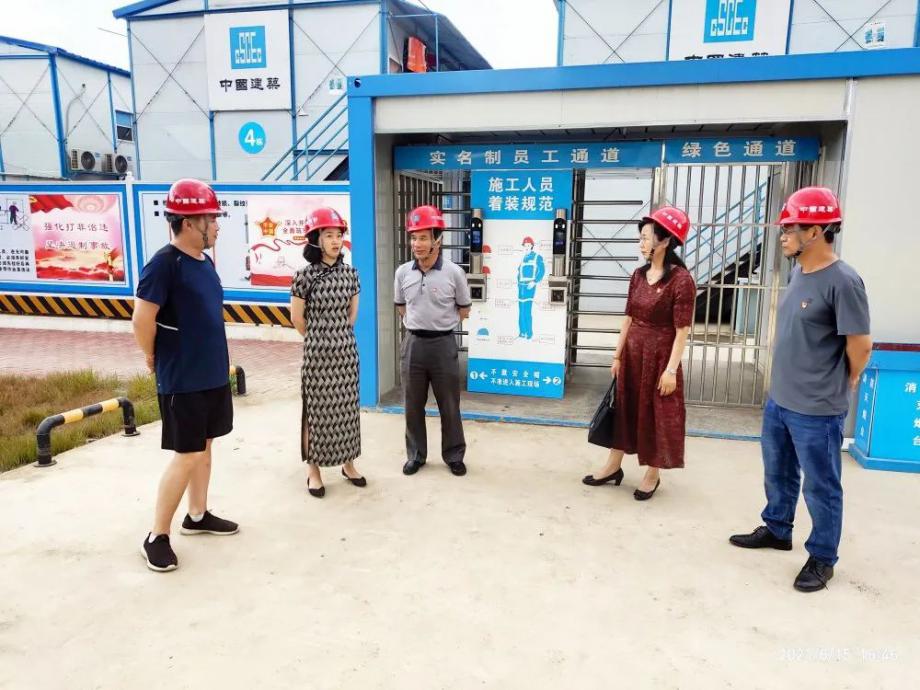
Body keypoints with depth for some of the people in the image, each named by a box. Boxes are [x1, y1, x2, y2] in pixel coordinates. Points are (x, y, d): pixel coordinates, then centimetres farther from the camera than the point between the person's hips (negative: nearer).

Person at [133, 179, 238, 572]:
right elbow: (142, 318, -19)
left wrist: (212, 360, 13)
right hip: (182, 379, -8)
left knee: (204, 446, 17)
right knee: (187, 455, -2)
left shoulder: (205, 261, 7)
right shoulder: (165, 262, -19)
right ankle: (157, 537, 13)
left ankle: (197, 516, 32)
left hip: (213, 374, 8)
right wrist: (154, 359, -5)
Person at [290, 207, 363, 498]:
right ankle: (313, 470, 17)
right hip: (317, 353, -4)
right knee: (316, 410, 5)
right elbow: (297, 318, -3)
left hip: (346, 351, 4)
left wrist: (339, 336, 13)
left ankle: (348, 463, 27)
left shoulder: (350, 273, 3)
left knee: (347, 407, 11)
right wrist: (320, 340, 8)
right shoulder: (305, 275, -10)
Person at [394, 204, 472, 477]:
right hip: (413, 344, 3)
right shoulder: (403, 273, -1)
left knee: (449, 405, 8)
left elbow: (464, 310, 3)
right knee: (413, 405, 12)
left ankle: (454, 456, 24)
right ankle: (415, 455, 27)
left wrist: (439, 323, 7)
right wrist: (420, 324, 10)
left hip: (443, 344, -2)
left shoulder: (453, 273, -9)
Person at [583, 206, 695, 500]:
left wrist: (671, 369, -18)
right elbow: (629, 318, 9)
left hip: (659, 356, -7)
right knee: (624, 408, 15)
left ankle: (652, 475, 25)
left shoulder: (681, 279, -16)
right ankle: (613, 467, 30)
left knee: (657, 415, 7)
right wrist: (618, 355, 11)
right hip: (632, 353, 7)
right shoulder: (639, 275, 4)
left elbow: (682, 330, -16)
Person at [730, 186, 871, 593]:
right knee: (778, 474, 23)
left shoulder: (842, 282, -20)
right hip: (779, 401, 8)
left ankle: (822, 559, 27)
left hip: (817, 411, -8)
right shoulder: (798, 273, 5)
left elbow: (861, 344, -15)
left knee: (820, 487, 9)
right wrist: (786, 388, 14)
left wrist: (840, 387, 1)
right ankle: (776, 530, 43)